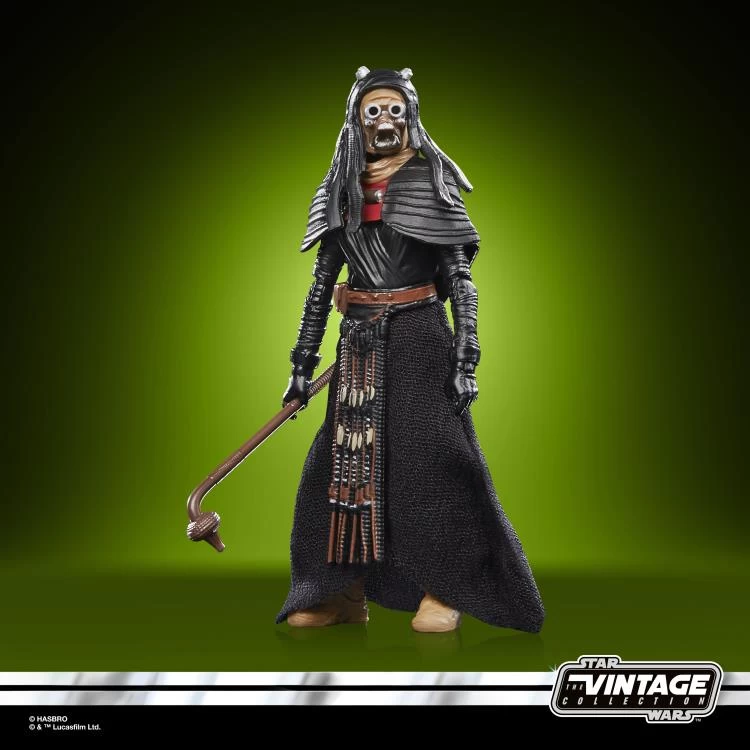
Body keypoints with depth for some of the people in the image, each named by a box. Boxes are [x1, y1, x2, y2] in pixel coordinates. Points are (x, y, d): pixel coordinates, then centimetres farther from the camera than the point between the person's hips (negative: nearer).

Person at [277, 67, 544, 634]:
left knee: (429, 456, -7)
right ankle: (343, 592, 15)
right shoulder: (342, 192, 10)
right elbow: (322, 282, 11)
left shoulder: (432, 185, 0)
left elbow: (461, 279, -4)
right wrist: (303, 360, 8)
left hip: (419, 336, -4)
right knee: (343, 456, 4)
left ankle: (444, 589, 9)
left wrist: (465, 357, -13)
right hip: (360, 342, 4)